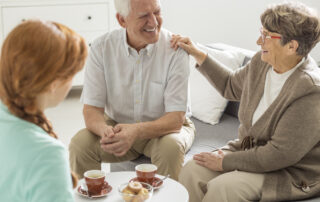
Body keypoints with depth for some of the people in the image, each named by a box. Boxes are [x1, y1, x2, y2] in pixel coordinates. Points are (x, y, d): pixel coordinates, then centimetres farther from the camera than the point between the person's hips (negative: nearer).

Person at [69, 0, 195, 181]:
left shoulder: (175, 49, -18)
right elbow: (91, 109, -12)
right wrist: (105, 130, -37)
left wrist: (137, 131, -40)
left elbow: (176, 118, -21)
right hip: (117, 125, 2)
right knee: (79, 144, -23)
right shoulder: (102, 48, -12)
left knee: (170, 147, -33)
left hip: (163, 127, -1)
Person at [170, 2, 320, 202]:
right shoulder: (261, 62, -3)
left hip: (292, 173, -7)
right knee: (190, 172, -14)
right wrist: (197, 54, 14)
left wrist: (225, 162, -18)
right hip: (248, 149, 7)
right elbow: (231, 86, 20)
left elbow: (280, 154, -26)